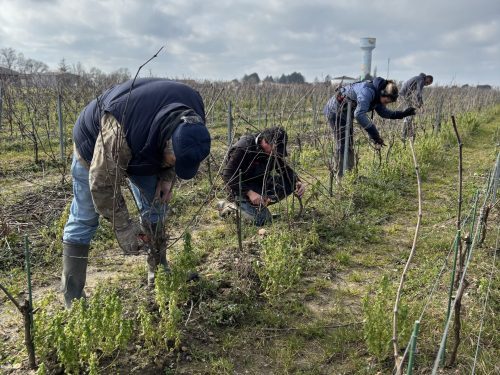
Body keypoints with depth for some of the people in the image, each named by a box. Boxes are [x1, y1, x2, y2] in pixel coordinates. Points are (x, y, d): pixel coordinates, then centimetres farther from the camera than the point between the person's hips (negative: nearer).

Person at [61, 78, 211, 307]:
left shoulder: (193, 117, -26)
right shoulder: (120, 132, -46)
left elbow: (181, 156, -2)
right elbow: (101, 183, -33)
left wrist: (167, 177, -15)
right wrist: (123, 227, -26)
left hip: (142, 151, 6)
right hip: (95, 147, -5)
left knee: (155, 208, 4)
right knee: (84, 220, -5)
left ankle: (158, 271, 18)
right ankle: (73, 300, 3)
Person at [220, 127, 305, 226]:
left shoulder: (273, 149, -4)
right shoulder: (243, 149, -25)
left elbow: (285, 169, 4)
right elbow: (227, 175, -27)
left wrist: (298, 182, -16)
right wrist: (249, 192, -35)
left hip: (260, 183, 7)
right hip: (241, 188, -7)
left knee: (291, 183, -11)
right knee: (263, 219, -25)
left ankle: (261, 203, -4)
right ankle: (235, 205, -3)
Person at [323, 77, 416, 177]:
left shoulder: (377, 95, -2)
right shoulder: (367, 91, -31)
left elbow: (384, 112, 12)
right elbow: (359, 114, -42)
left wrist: (403, 113, 1)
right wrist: (374, 134, -44)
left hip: (345, 114, 10)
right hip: (335, 111, -10)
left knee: (348, 144, 13)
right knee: (343, 143, -12)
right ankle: (341, 176, -10)